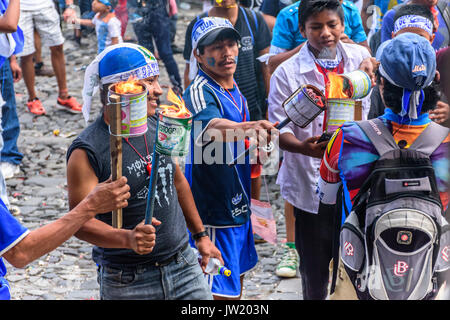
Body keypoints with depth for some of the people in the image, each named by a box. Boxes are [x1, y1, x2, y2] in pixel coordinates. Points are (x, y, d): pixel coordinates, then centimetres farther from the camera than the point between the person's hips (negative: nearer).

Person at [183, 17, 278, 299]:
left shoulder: (235, 90, 7)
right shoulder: (199, 92, -20)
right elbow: (213, 127, -43)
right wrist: (251, 127, -59)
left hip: (238, 206, 9)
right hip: (213, 211, -9)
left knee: (238, 278, 22)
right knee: (222, 292, -5)